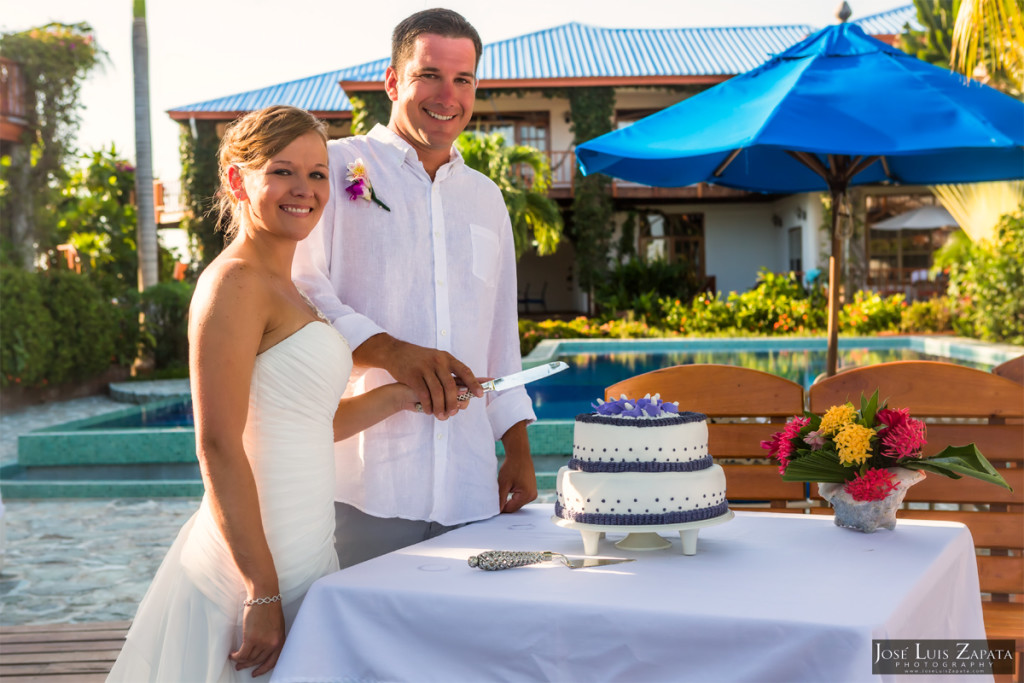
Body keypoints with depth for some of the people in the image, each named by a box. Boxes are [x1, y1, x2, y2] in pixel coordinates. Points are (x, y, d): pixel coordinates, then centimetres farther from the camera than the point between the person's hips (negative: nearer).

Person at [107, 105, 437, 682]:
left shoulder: (284, 288, 14)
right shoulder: (235, 283, -14)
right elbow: (219, 447, -20)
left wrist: (399, 396, 12)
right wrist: (264, 593, -21)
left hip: (301, 554, 9)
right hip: (258, 565, -9)